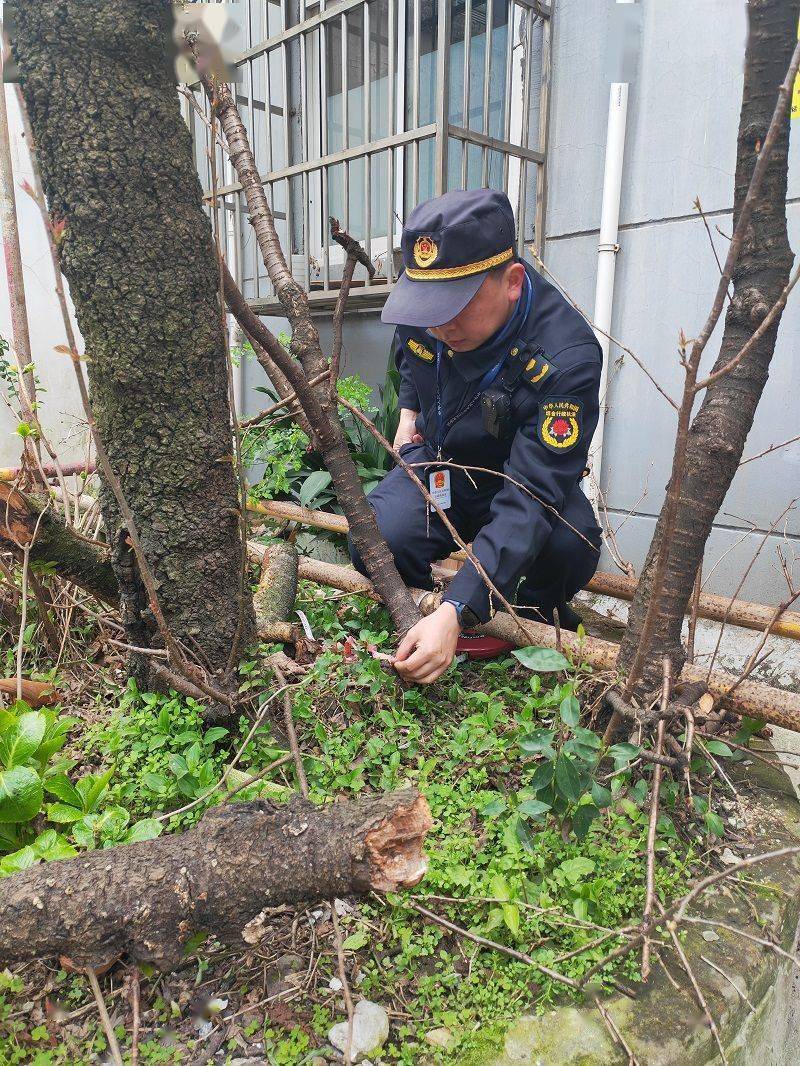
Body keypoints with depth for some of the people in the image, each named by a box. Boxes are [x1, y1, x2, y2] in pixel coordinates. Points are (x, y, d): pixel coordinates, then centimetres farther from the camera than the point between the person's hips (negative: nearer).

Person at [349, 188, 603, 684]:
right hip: (435, 464, 3)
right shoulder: (426, 300, -16)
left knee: (570, 544, -35)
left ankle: (537, 617, 1)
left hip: (522, 478, -2)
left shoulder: (566, 358, -34)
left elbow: (530, 500, -39)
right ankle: (416, 618, 5)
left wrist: (456, 613, -47)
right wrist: (409, 407, 4)